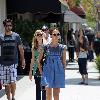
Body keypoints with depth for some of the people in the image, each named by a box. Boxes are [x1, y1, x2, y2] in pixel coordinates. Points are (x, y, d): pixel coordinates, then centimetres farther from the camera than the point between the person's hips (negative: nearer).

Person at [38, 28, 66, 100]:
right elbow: (39, 60, 7)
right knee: (48, 92, -9)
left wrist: (63, 72, 2)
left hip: (58, 71, 1)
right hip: (48, 71, -1)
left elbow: (64, 62, 8)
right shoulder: (46, 47, -1)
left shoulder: (62, 48, 2)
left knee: (56, 94, 5)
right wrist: (41, 71, 1)